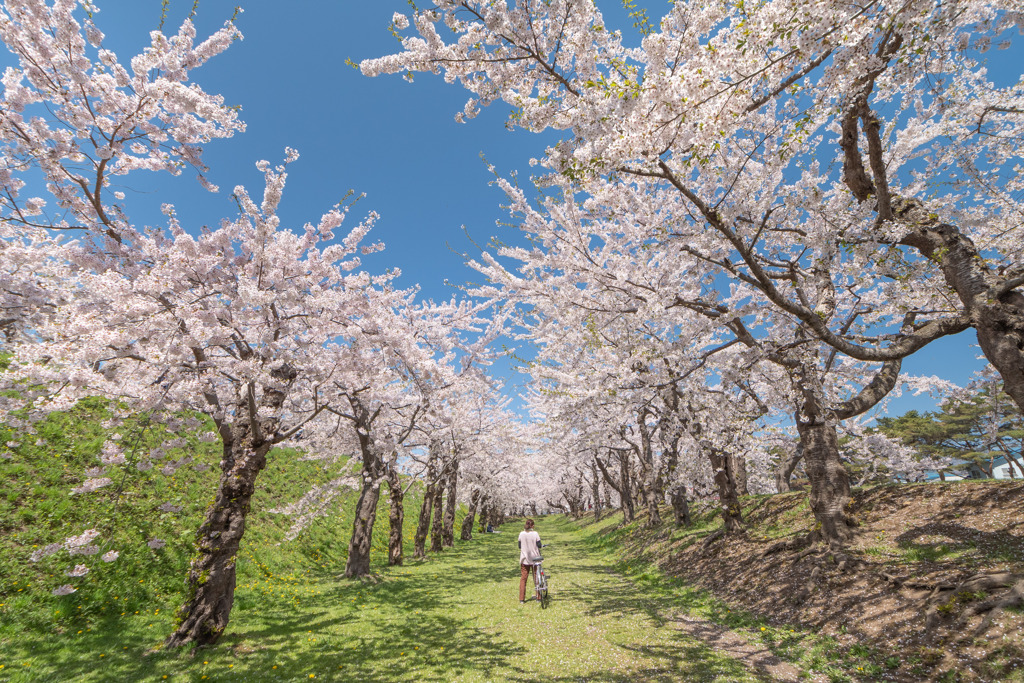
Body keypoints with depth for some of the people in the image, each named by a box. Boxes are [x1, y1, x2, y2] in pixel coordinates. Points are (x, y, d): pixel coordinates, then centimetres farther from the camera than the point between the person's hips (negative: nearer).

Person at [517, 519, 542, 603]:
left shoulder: (521, 534, -3)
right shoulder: (535, 534, -9)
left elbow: (519, 546, 3)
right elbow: (539, 546, -8)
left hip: (524, 559, 1)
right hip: (535, 558, -1)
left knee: (523, 579, 8)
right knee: (536, 577, 13)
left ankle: (521, 599, 7)